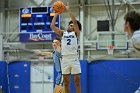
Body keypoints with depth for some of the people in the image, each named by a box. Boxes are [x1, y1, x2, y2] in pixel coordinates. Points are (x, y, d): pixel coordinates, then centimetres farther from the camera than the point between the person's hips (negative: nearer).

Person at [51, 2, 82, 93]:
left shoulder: (76, 33, 8)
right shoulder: (63, 33, 17)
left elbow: (75, 21, -6)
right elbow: (52, 26, 10)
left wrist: (68, 10, -5)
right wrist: (56, 14, 11)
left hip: (74, 58, -3)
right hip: (65, 59, 3)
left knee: (77, 80, -2)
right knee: (66, 81, 5)